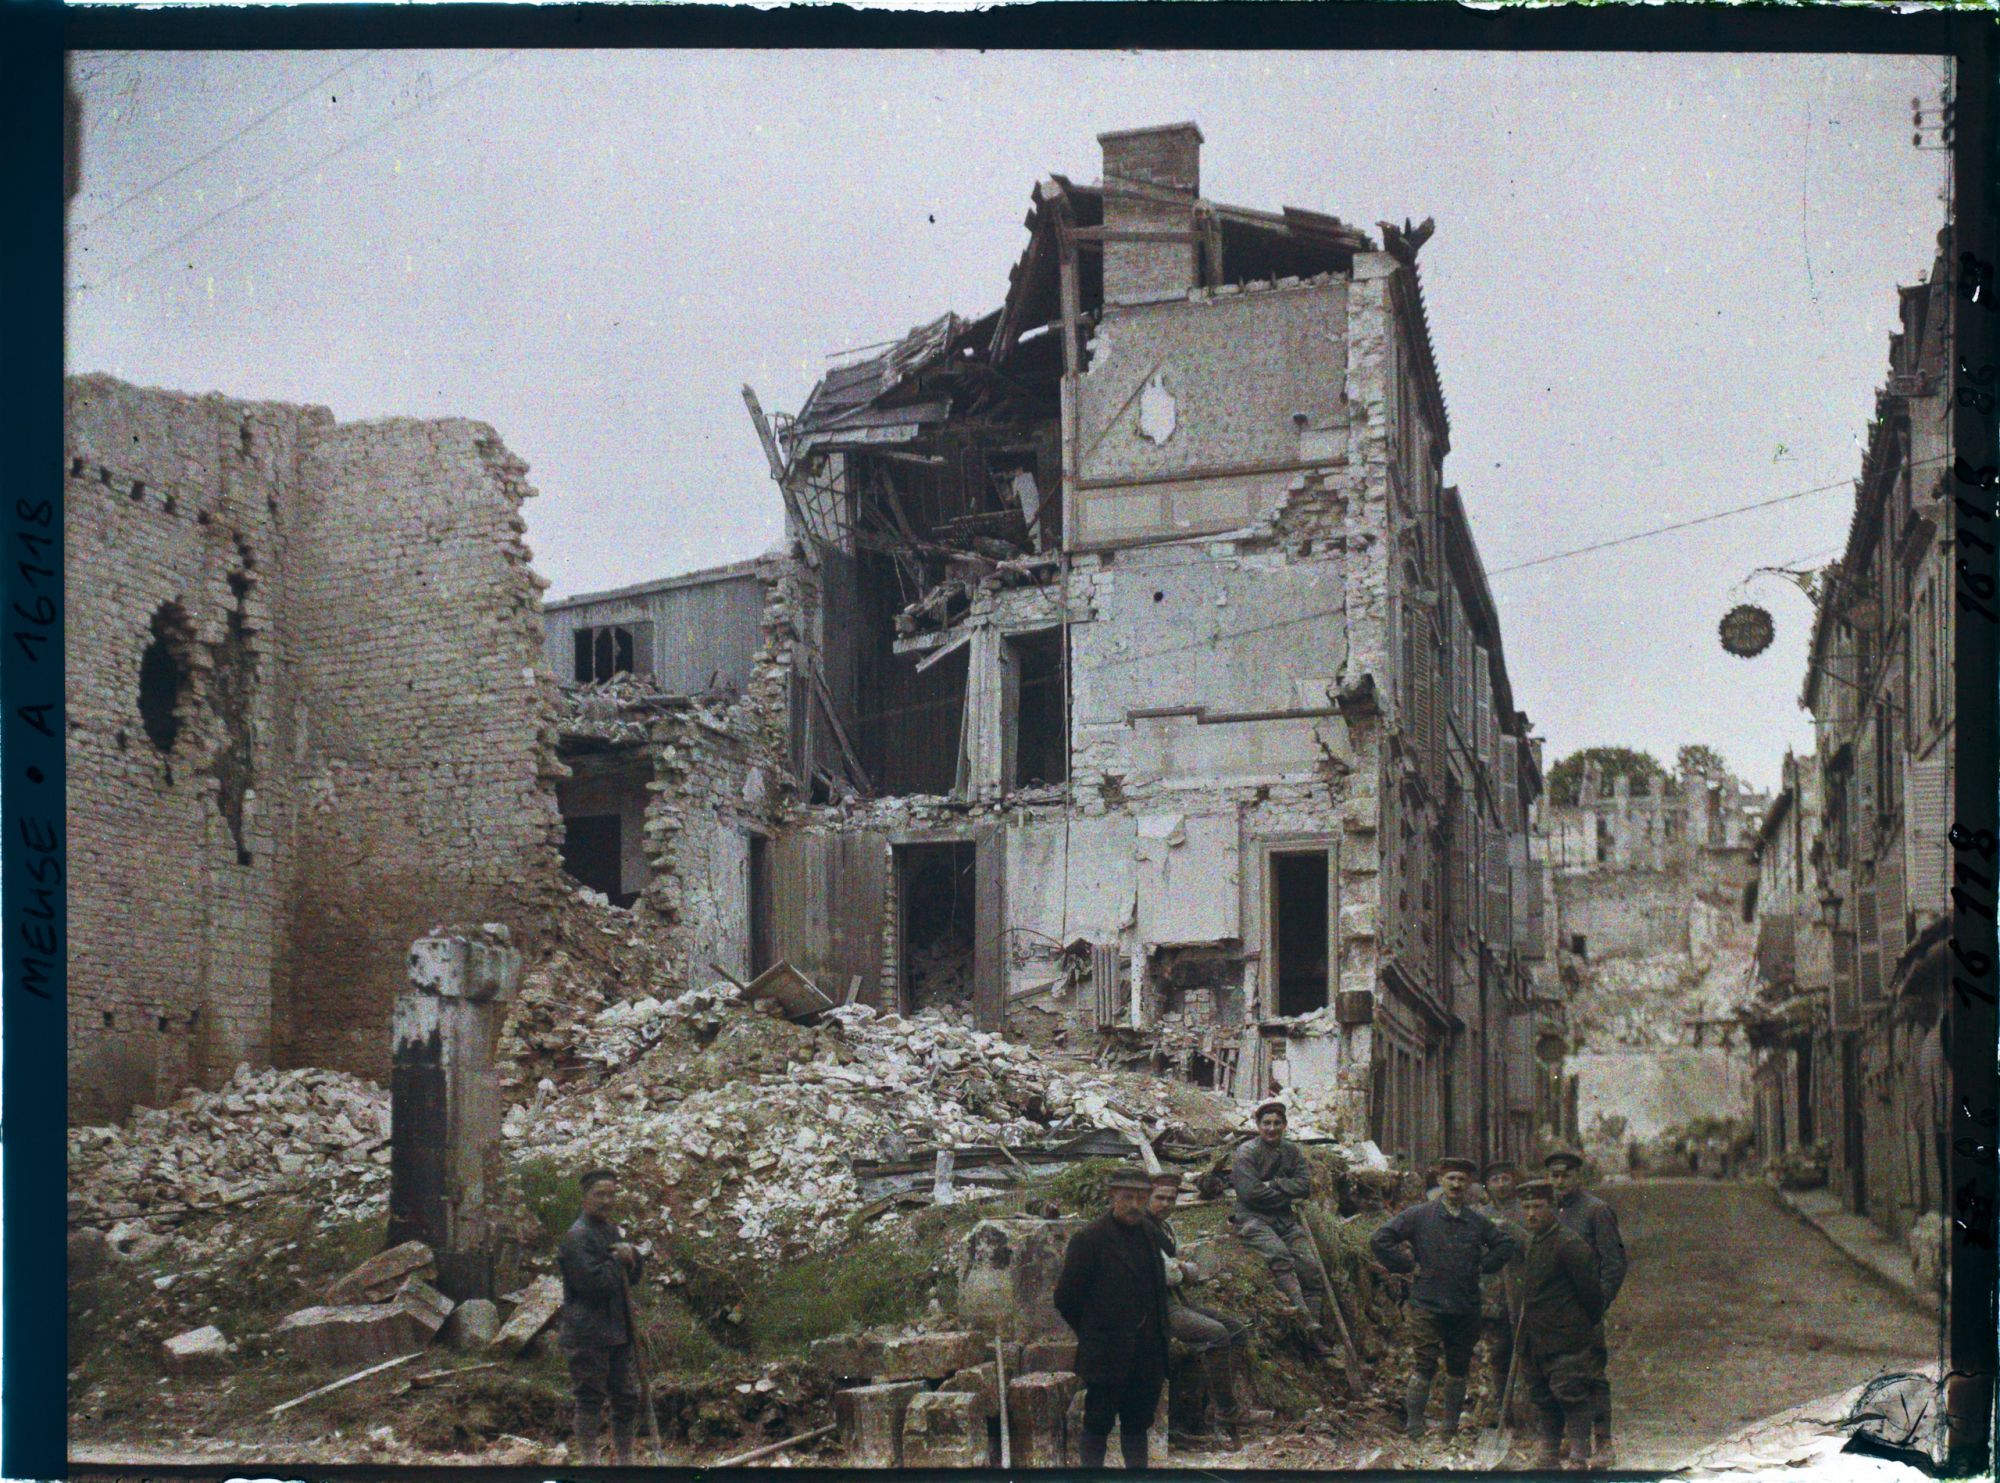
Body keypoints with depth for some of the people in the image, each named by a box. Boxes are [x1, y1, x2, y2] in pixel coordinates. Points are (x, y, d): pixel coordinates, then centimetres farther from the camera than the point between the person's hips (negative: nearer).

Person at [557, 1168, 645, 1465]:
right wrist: (618, 1260, -8)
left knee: (627, 1398, 14)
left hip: (618, 1331, 9)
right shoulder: (577, 1237, -14)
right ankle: (590, 1460, 1)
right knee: (591, 1400, -4)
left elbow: (637, 1272, 18)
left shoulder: (613, 1231, 16)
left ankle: (625, 1459, 24)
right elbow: (595, 1283, -22)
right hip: (589, 1335, -9)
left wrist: (631, 1254, -3)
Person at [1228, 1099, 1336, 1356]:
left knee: (1310, 1265, -12)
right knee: (1280, 1256, -31)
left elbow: (1305, 1186, 2)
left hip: (1285, 1219, 6)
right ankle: (1307, 1324, -37)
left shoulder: (1291, 1151, 14)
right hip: (1252, 1219, -6)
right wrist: (1287, 1193, -6)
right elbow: (1252, 1193, -14)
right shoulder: (1246, 1153, -4)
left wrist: (1273, 1185, -10)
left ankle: (1315, 1335, -11)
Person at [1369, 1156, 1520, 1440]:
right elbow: (1379, 1240, -4)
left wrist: (1483, 1266, 11)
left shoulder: (1478, 1222, 11)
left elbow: (1507, 1244, 25)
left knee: (1458, 1369, 9)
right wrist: (1409, 1266, -6)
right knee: (1424, 1367, -8)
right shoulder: (1417, 1215, -1)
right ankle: (1414, 1429, -3)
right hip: (1427, 1306, -4)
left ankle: (1451, 1425, 20)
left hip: (1466, 1308, 4)